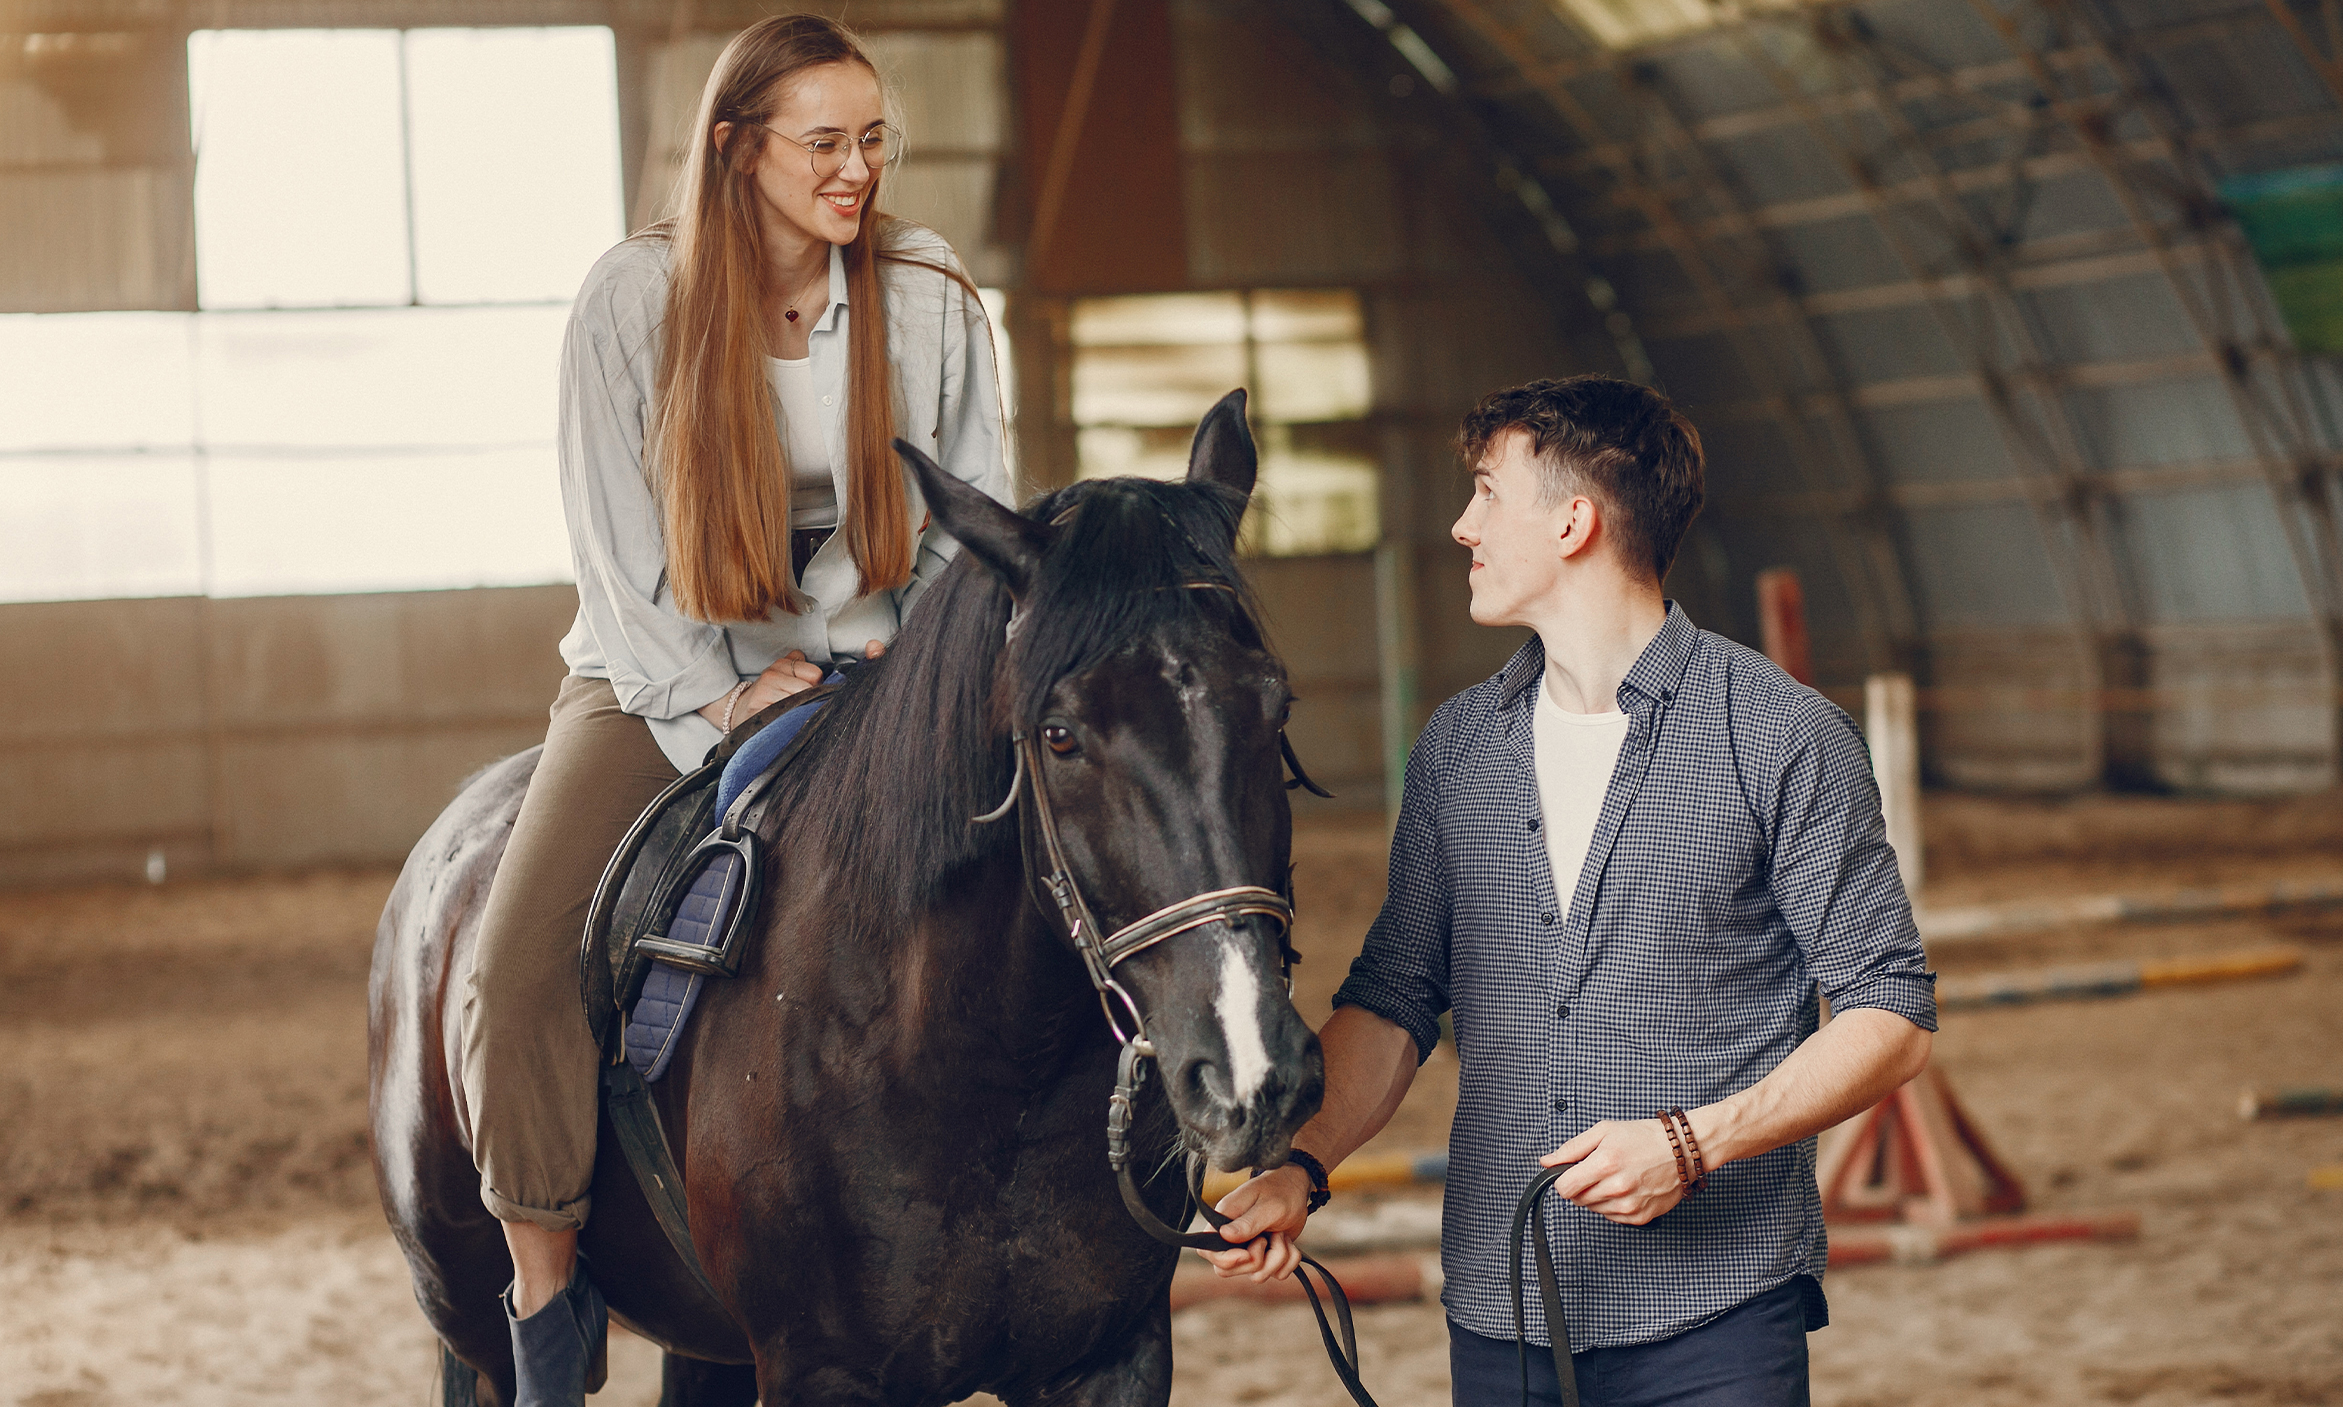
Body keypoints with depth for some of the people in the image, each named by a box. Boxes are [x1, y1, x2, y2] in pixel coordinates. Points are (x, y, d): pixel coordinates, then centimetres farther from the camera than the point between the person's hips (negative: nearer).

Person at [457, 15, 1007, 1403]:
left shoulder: (933, 301, -3)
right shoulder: (634, 299, -8)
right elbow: (617, 544, -6)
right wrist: (724, 698, -15)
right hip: (664, 676, -1)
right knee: (516, 976, -19)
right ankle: (549, 1295, -3)